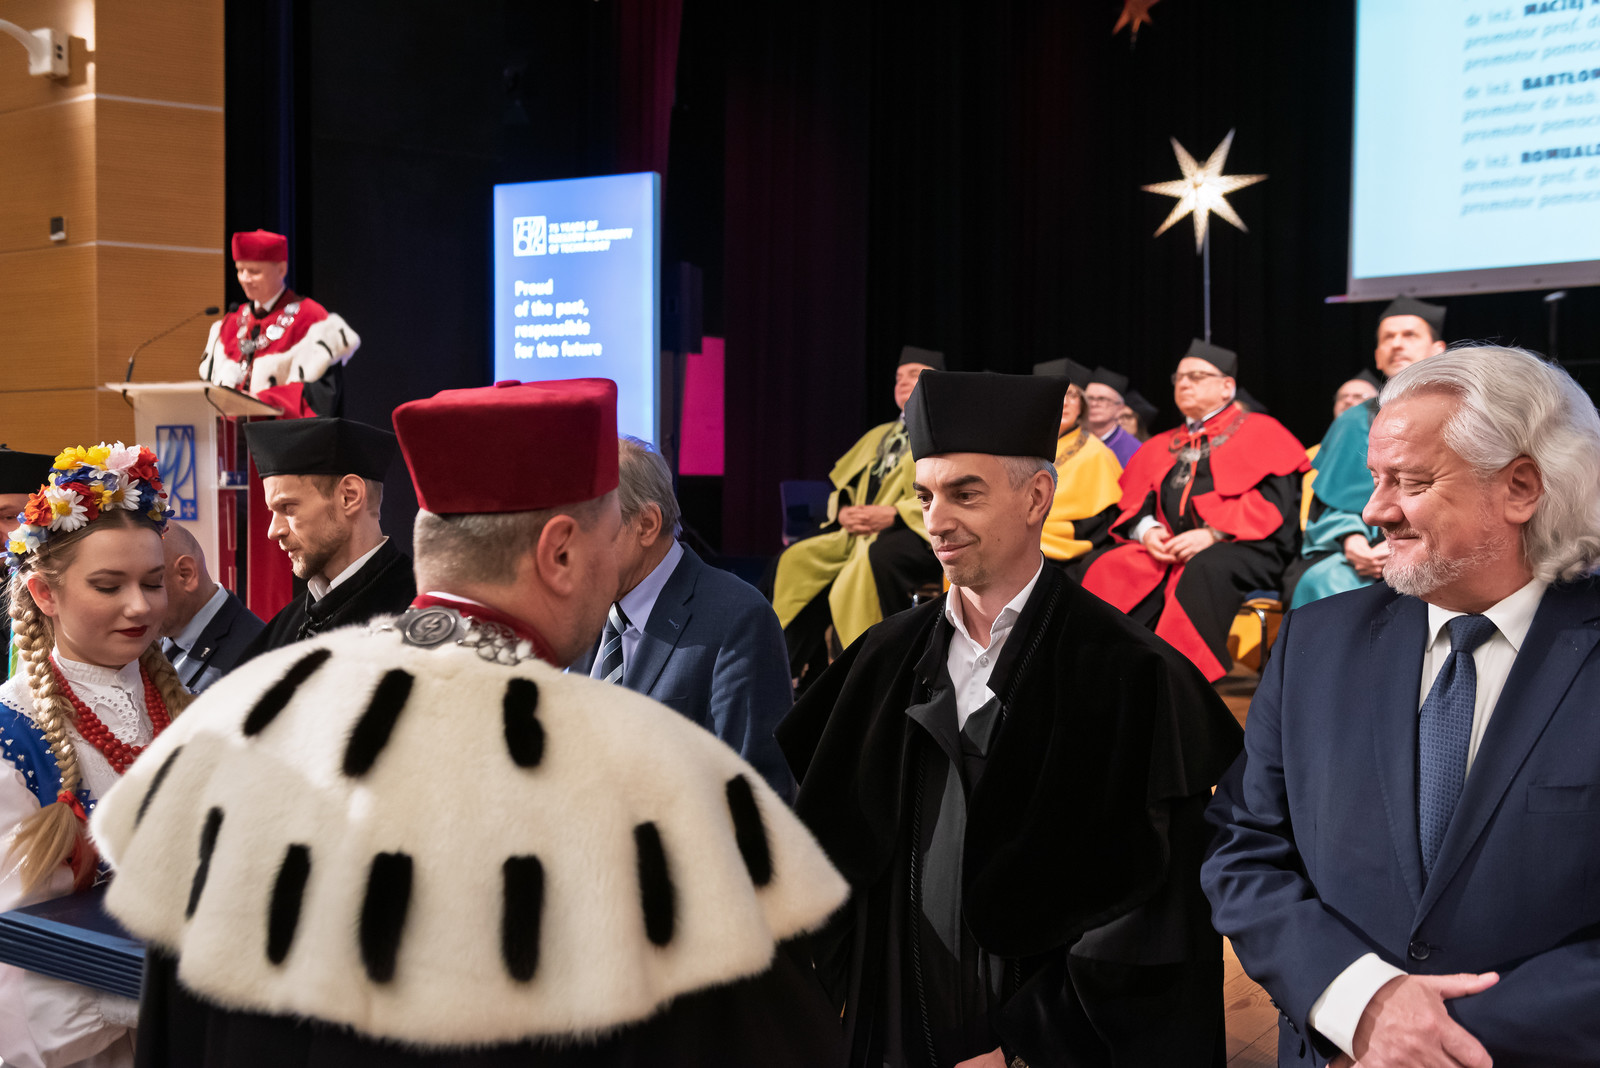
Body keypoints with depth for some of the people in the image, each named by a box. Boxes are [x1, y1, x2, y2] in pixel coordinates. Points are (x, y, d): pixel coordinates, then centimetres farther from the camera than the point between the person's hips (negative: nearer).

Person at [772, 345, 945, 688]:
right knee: (797, 560, -12)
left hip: (923, 532, -7)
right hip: (859, 531, 8)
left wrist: (892, 514, -20)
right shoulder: (879, 435, 29)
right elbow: (841, 485, 27)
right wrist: (844, 512, 2)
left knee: (873, 560, -38)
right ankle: (802, 675, -9)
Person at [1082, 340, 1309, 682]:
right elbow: (1134, 502, 19)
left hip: (1242, 548, -5)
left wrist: (1213, 534, -16)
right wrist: (1147, 530, -6)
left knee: (1204, 569, -39)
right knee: (1110, 571, -25)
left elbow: (1276, 496, -4)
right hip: (1166, 549, 5)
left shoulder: (1259, 431, 12)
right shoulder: (1161, 446, 28)